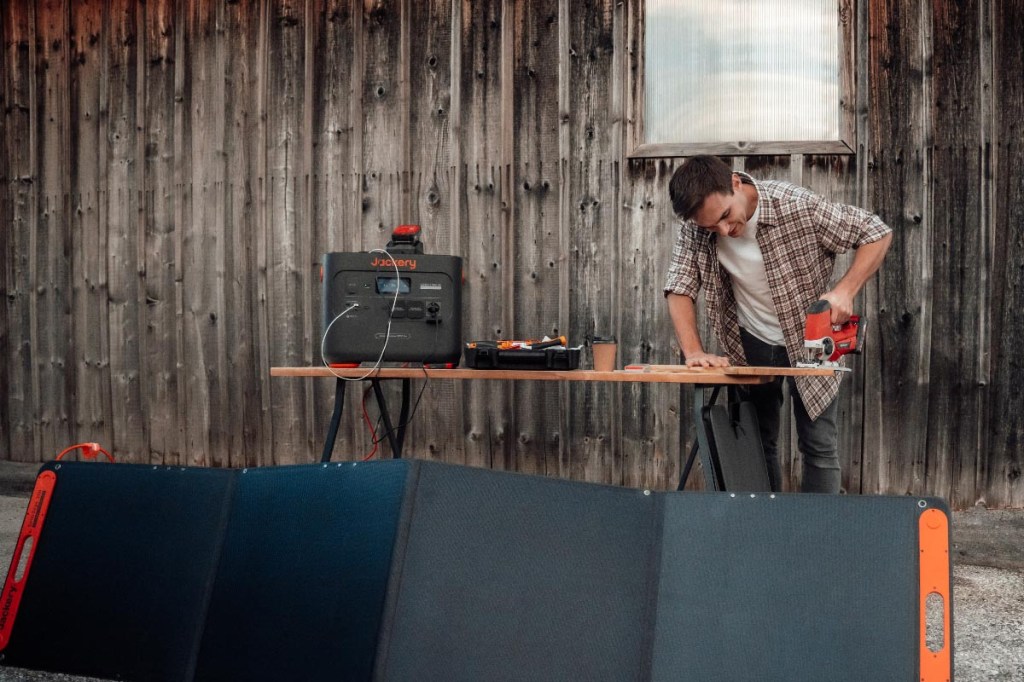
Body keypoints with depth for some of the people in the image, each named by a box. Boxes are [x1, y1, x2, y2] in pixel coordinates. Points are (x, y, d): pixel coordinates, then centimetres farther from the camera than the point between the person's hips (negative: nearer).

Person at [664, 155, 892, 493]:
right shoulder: (696, 229, -18)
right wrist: (694, 352, -28)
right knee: (758, 444, 13)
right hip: (751, 345, 3)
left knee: (819, 448, -1)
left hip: (809, 340, -3)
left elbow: (877, 233, -19)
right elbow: (679, 289, -15)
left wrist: (845, 290, -31)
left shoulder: (798, 206, -28)